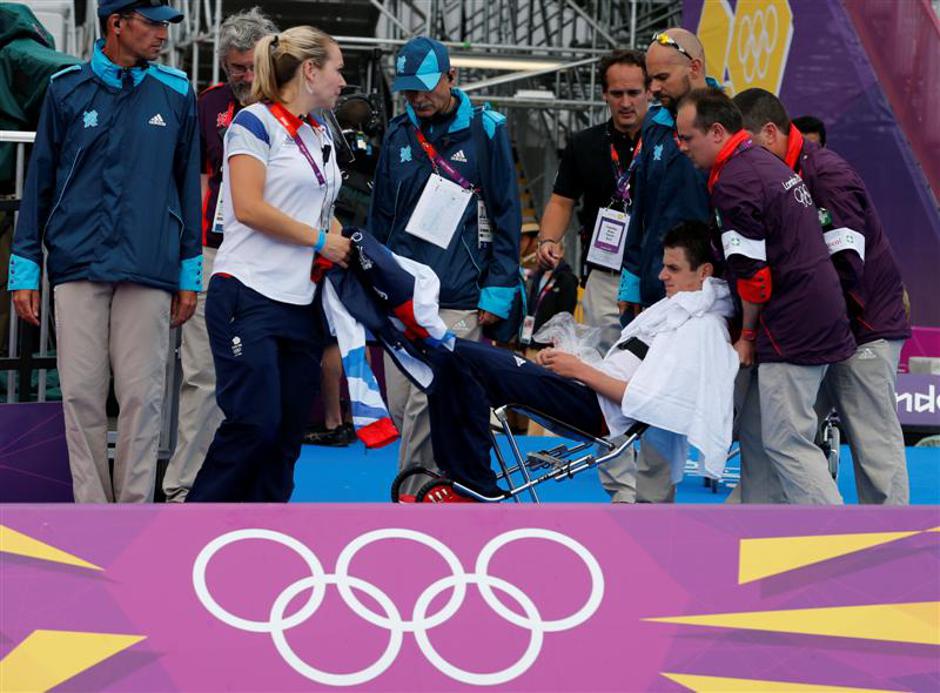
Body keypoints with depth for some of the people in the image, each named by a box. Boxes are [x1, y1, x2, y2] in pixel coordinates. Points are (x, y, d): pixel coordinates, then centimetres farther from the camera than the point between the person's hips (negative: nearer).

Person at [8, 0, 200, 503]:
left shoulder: (176, 93, 8)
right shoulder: (67, 89, 5)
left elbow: (187, 183, 12)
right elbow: (39, 180, 9)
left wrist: (189, 274, 10)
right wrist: (24, 271, 5)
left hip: (149, 271, 0)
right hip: (77, 267, 0)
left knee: (142, 395, -2)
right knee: (82, 394, 0)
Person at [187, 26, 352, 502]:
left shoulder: (321, 133, 17)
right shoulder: (256, 122, -7)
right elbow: (249, 207, -16)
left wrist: (346, 246, 6)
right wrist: (321, 240, -9)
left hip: (302, 302, 8)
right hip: (250, 296, -8)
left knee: (287, 434, 5)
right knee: (253, 423, -13)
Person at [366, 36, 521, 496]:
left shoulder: (485, 130, 1)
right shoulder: (398, 134, 12)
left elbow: (506, 214, 1)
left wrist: (498, 291, -5)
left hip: (458, 300, -5)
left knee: (427, 405, -12)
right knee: (399, 407, 2)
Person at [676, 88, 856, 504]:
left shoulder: (733, 183, -15)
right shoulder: (764, 162, 16)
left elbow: (752, 273, -17)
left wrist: (748, 336, -3)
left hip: (790, 329, -10)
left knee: (788, 443, -8)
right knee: (757, 436, 15)